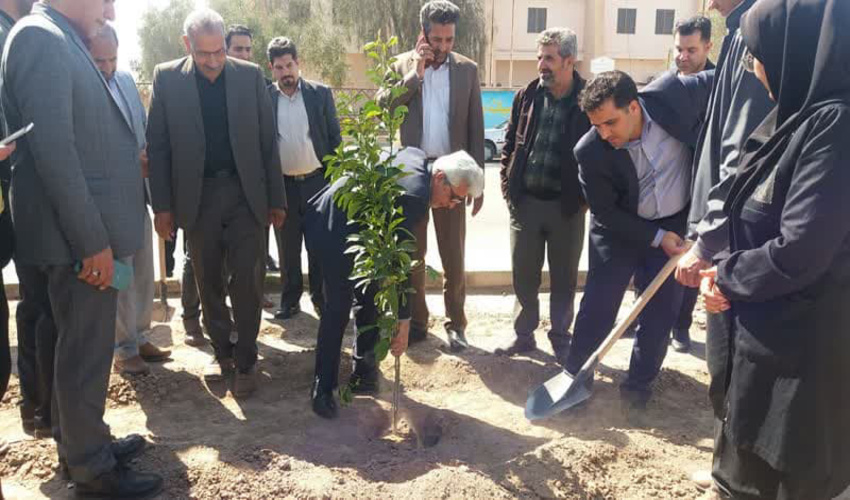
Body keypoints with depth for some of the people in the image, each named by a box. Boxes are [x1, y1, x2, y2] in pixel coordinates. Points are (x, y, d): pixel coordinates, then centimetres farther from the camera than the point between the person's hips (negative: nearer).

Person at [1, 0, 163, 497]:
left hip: (89, 230, 10)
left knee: (85, 348, 19)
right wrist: (93, 240, -21)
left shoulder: (62, 41, 14)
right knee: (86, 352, 3)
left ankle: (82, 443, 35)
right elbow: (53, 149, -22)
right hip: (79, 236, -10)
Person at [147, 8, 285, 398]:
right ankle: (222, 352, 28)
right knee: (208, 282, 10)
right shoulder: (167, 78, -1)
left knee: (247, 281, -2)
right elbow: (157, 144, 0)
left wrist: (276, 199, 2)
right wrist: (162, 205, -4)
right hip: (197, 197, 1)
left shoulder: (250, 75, 0)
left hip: (245, 193, -1)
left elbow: (267, 140, 2)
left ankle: (245, 361, 12)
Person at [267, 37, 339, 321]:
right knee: (287, 246, 10)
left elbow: (334, 137, 4)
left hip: (317, 180, 0)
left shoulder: (320, 93, 1)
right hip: (282, 184, 0)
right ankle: (290, 299, 23)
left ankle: (321, 297, 22)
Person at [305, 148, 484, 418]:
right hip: (335, 231, -11)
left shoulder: (417, 156, -4)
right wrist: (403, 320, -23)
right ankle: (323, 387, 4)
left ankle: (365, 370, 23)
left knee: (369, 300, 12)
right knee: (338, 309, -8)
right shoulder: (414, 196, -30)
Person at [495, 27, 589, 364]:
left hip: (566, 206, -3)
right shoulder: (527, 96, 4)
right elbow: (510, 143, 12)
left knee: (564, 277, 11)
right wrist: (507, 185, 5)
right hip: (525, 201, 3)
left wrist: (586, 195, -5)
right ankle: (524, 334, 27)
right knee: (524, 276, 11)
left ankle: (560, 338, 27)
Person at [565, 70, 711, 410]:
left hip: (677, 224, 2)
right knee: (597, 306, 2)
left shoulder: (674, 93, -24)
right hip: (619, 230, -1)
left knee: (661, 312, 7)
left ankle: (639, 382, 25)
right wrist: (656, 238, -17)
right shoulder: (590, 152, -25)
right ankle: (574, 376, 22)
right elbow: (606, 212, -14)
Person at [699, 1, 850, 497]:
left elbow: (797, 253, -26)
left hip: (799, 343, -9)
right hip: (768, 325, 9)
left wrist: (726, 276, -9)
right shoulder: (801, 114, 6)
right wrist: (729, 273, -2)